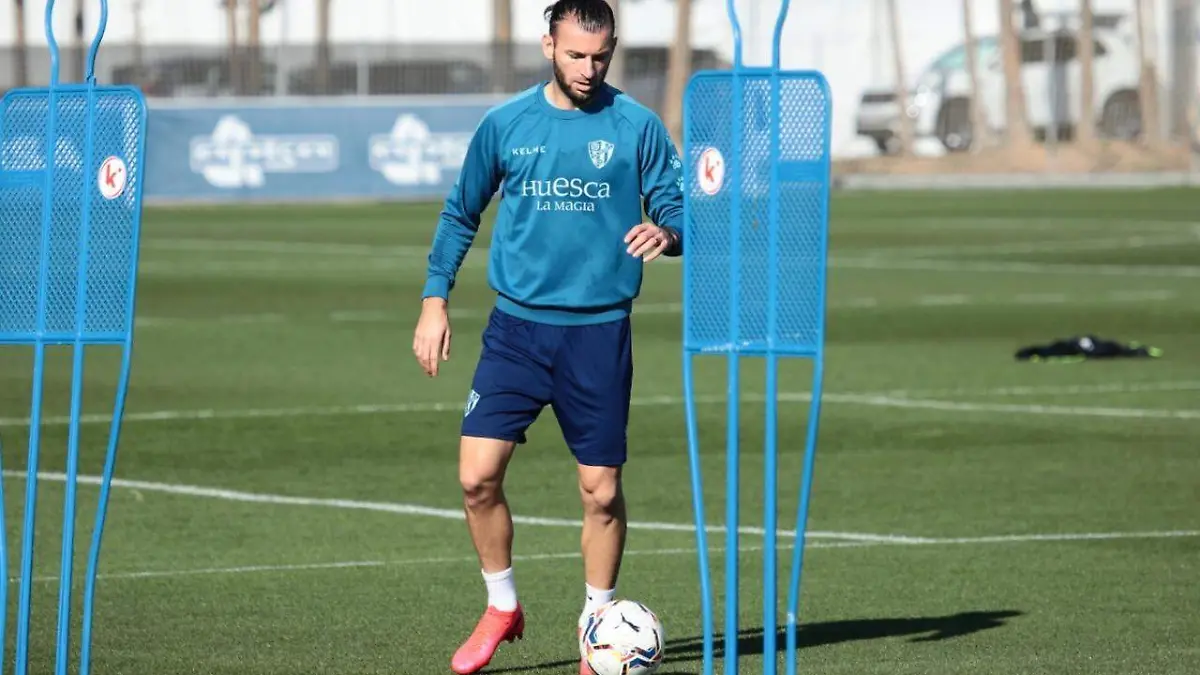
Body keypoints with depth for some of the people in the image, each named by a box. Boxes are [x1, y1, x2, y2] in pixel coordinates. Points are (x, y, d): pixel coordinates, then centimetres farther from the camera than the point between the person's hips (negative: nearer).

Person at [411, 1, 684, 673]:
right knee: (478, 474, -9)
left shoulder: (638, 126, 0)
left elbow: (677, 210, 2)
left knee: (602, 491, 1)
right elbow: (460, 215, 14)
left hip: (600, 332, -1)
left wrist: (665, 232, -22)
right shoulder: (506, 124, 5)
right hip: (518, 326, 1)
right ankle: (502, 606, 12)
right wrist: (435, 301, 8)